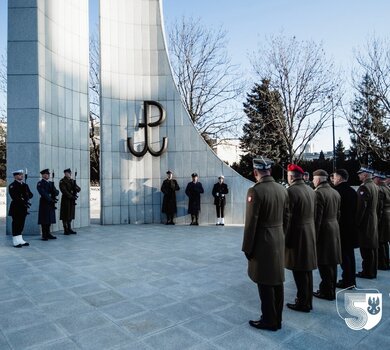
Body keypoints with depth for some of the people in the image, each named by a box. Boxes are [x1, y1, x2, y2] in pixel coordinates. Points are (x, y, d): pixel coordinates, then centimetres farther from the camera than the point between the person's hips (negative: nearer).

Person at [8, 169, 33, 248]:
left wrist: (27, 197, -13)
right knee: (16, 224, -2)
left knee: (21, 224, 12)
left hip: (23, 208, 7)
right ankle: (16, 242, 4)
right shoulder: (12, 186, -6)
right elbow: (14, 196, -18)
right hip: (16, 208, -7)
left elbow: (30, 194, 9)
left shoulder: (25, 185, 16)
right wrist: (23, 201, -28)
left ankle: (20, 240, 20)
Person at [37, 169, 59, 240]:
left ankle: (48, 234, 18)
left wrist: (55, 192, -11)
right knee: (44, 219, -2)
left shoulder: (51, 183, 17)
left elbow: (56, 192, 12)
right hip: (44, 203, -7)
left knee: (49, 219, 10)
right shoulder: (40, 183, -5)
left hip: (51, 204, 7)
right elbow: (43, 193, -16)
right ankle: (44, 235, 4)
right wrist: (50, 199, -20)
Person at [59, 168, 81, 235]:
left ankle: (69, 229, 20)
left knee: (70, 215, 12)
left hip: (72, 200, 7)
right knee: (65, 215, -1)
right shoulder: (62, 181, -7)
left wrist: (77, 188, -13)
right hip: (66, 200, -7)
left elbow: (79, 189, 10)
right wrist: (71, 196, -20)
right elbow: (64, 191, -16)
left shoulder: (72, 181, 14)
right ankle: (65, 230, 7)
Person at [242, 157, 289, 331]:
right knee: (277, 281, 17)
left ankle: (269, 320, 19)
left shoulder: (255, 191, -19)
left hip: (262, 243, -7)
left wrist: (247, 248, -9)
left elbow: (251, 223, -18)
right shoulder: (282, 189, 3)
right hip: (279, 241, 7)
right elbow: (286, 218, 10)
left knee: (265, 284, 6)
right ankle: (277, 319, 30)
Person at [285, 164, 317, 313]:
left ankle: (303, 303, 15)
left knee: (299, 271, 4)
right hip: (310, 233, 8)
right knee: (307, 270, 17)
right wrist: (311, 231, 17)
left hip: (297, 234, -8)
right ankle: (308, 300, 30)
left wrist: (285, 239, -11)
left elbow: (288, 217, -17)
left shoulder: (291, 191, -18)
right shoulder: (310, 190, 5)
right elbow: (313, 213, 9)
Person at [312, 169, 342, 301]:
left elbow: (317, 218, -19)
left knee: (324, 264, 2)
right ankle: (331, 289, 27)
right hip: (334, 230, 9)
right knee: (331, 263, 16)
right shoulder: (335, 192, 9)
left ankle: (327, 292, 10)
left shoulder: (319, 193, -17)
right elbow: (338, 214, 14)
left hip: (323, 231, -9)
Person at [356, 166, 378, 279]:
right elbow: (373, 205, 16)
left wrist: (357, 222, -16)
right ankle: (373, 271, 24)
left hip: (365, 222, -9)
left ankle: (367, 272, 5)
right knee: (373, 247, 14)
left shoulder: (364, 187, -18)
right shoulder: (374, 186, 11)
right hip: (374, 220, 9)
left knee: (366, 248, -2)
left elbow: (361, 207, -21)